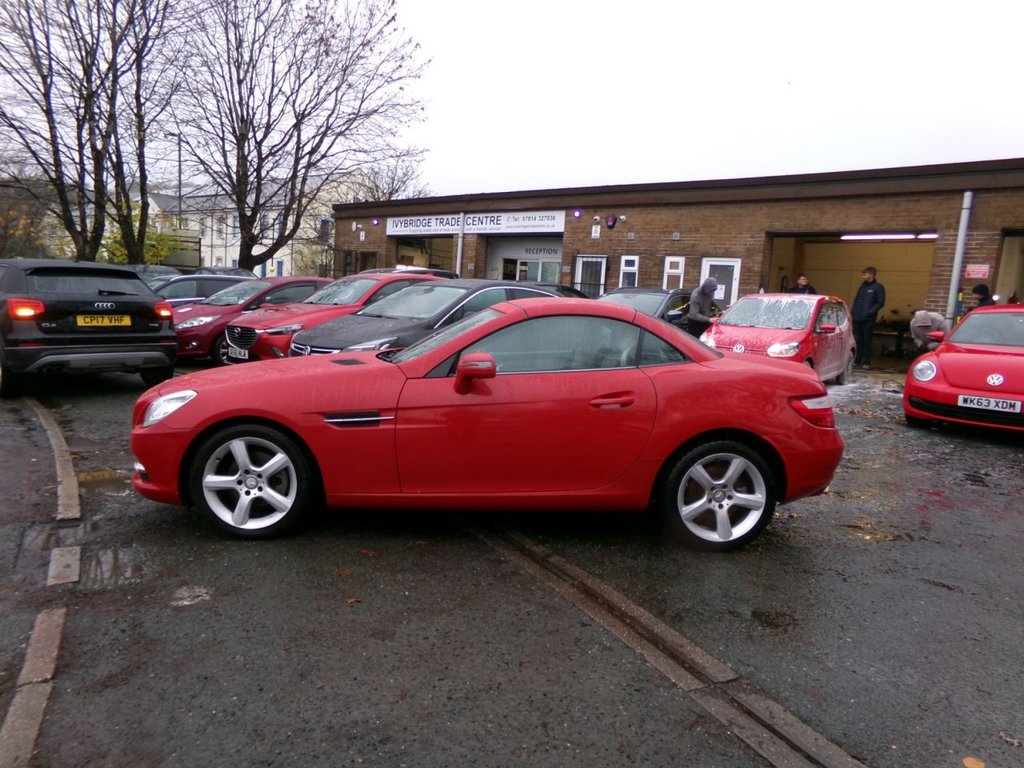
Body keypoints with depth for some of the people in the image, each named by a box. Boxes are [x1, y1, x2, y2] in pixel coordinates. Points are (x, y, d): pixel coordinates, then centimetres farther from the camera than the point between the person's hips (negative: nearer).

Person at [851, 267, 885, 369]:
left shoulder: (878, 287, -3)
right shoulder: (862, 287, 17)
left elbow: (880, 303, -8)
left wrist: (870, 312, -17)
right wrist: (852, 312, 9)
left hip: (868, 319, -6)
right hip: (857, 318, 6)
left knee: (867, 341, -2)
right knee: (857, 340, 6)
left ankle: (866, 362, 4)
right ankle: (856, 360, 12)